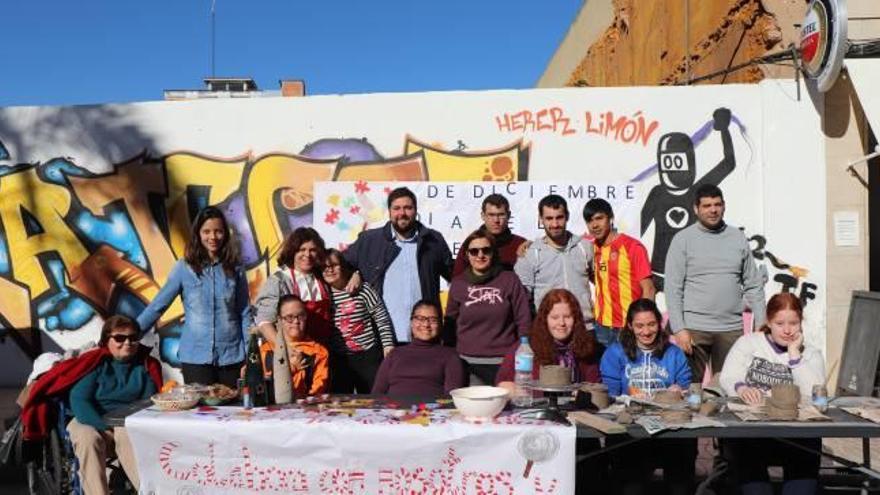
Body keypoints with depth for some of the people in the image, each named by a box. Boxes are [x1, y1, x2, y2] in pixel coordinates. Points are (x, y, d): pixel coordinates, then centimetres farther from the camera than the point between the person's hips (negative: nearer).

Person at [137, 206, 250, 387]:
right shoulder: (184, 268, -2)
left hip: (231, 357, 1)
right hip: (195, 357, -1)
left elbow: (245, 314, 4)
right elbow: (157, 306, 0)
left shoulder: (235, 269, 2)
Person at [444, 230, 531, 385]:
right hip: (469, 364, 1)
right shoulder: (458, 284, 7)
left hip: (504, 363, -1)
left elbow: (523, 320, 2)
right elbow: (450, 325, 12)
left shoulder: (509, 280, 2)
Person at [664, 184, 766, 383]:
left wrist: (761, 324, 3)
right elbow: (673, 289, -4)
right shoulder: (682, 239, 0)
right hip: (694, 328, -3)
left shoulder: (738, 238, 9)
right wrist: (679, 329, -12)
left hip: (732, 329, 3)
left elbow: (753, 285, 11)